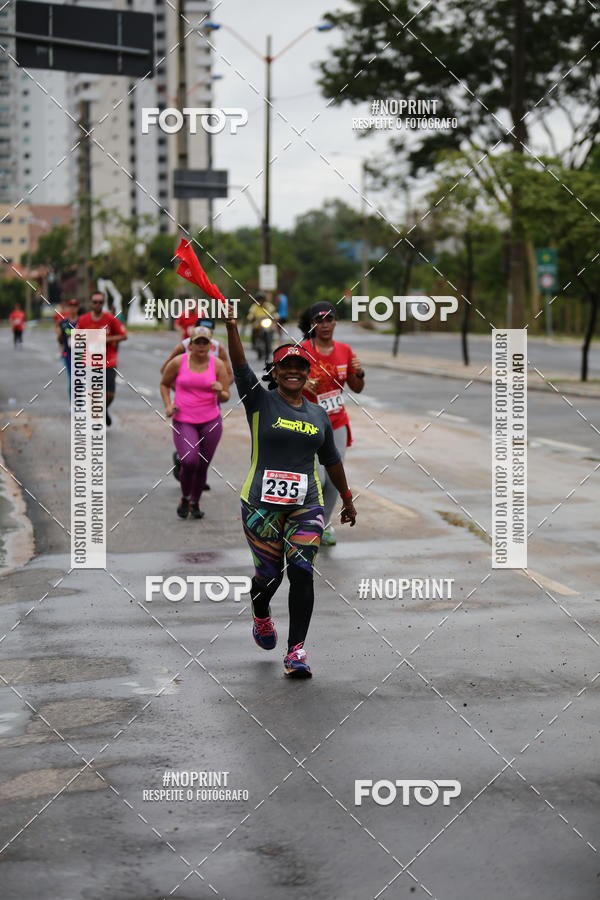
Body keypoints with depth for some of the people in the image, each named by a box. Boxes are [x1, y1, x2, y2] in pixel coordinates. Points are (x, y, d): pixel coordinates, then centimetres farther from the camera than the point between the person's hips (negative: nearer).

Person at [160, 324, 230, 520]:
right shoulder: (178, 362, -3)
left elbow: (225, 397, 4)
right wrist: (168, 405, 0)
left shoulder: (218, 365, 0)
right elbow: (164, 384, 14)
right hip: (183, 422, -2)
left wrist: (220, 391, -19)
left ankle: (195, 503, 30)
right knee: (189, 461, -21)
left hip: (210, 422, 2)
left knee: (202, 467, 5)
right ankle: (184, 498, 7)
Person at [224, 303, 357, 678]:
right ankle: (261, 616, 40)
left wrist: (347, 499, 27)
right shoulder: (260, 402, 0)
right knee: (269, 572, 5)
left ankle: (296, 650, -6)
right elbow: (241, 368, -15)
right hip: (261, 504, -2)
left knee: (302, 572, -10)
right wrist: (232, 328, -29)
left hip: (306, 505, 2)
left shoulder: (318, 415, 12)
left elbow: (331, 459, 23)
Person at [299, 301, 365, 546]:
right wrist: (303, 385, -26)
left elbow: (356, 388, 12)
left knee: (334, 480, 5)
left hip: (338, 424, 5)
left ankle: (323, 526, 24)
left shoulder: (344, 351, 4)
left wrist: (359, 373, -9)